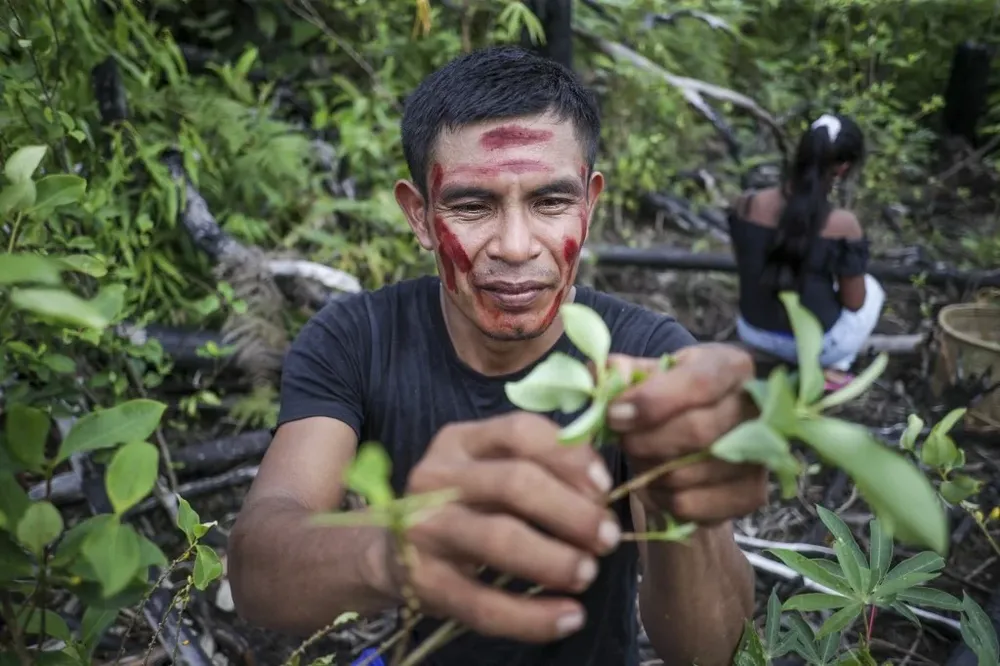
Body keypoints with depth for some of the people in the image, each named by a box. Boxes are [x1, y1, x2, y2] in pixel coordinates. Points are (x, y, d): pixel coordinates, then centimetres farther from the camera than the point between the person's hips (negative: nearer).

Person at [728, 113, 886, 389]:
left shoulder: (745, 204, -13)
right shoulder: (841, 224, -24)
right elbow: (853, 302, -11)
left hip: (752, 332, 4)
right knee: (871, 288, 26)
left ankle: (777, 357, 23)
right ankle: (831, 368, 15)